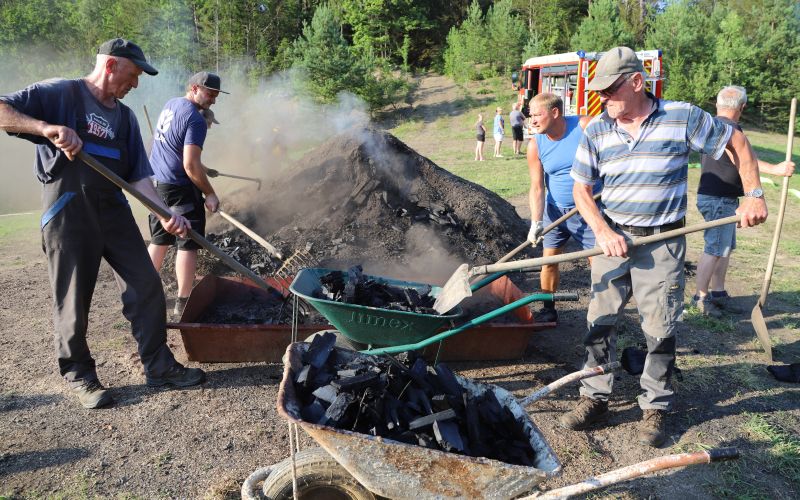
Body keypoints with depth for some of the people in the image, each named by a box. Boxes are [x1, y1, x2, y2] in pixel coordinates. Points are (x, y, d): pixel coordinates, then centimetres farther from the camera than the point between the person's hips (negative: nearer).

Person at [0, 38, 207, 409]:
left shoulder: (125, 116, 14)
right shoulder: (60, 94, -2)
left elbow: (138, 175, 8)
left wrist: (166, 213, -6)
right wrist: (48, 128, -26)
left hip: (114, 207, 6)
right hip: (68, 208, -5)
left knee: (146, 286, 3)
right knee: (74, 298, 4)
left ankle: (158, 365, 15)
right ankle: (78, 374, 22)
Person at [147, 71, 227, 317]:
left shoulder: (170, 104, 10)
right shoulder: (196, 120, -18)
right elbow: (190, 165, -22)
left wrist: (199, 166, 26)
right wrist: (209, 194, -15)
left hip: (156, 184, 9)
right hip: (179, 188, -9)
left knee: (159, 240, 18)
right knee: (188, 244, -1)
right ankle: (182, 302, 4)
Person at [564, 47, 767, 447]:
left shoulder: (683, 117, -8)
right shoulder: (596, 131, -1)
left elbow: (737, 143, 5)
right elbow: (581, 189, 2)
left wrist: (753, 195, -1)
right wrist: (602, 232, -12)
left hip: (662, 243, -2)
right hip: (612, 238, 3)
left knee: (659, 329, 4)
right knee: (600, 321, 6)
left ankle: (656, 408, 21)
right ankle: (595, 398, 20)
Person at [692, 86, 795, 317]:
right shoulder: (729, 127, -16)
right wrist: (775, 169, -40)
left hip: (724, 199, 10)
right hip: (719, 200, -10)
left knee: (725, 248, 13)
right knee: (714, 249, -4)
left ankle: (718, 293, 19)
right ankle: (700, 297, 3)